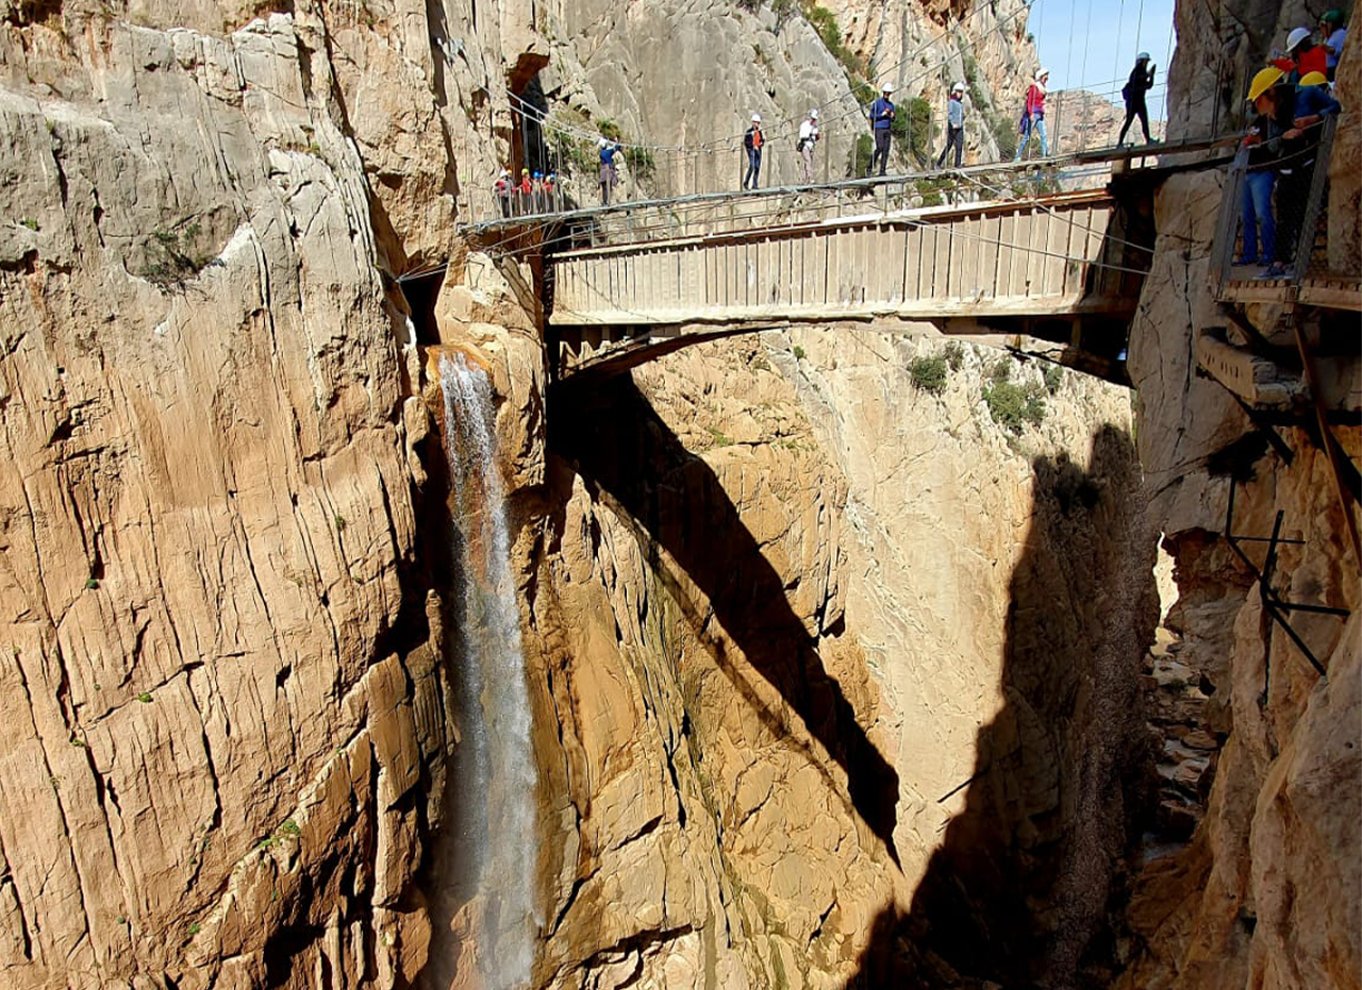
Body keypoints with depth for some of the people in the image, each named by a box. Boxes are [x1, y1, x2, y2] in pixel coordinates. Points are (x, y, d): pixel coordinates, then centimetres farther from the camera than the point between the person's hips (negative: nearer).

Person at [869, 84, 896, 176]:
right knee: (879, 148, -17)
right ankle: (870, 168, -6)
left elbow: (892, 120, 20)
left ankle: (882, 171, -3)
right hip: (878, 129, -5)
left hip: (887, 130, 6)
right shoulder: (877, 103, -1)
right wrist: (883, 114, -13)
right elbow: (871, 116, -7)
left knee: (886, 150, -3)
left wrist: (892, 116, -3)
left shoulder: (891, 104, 17)